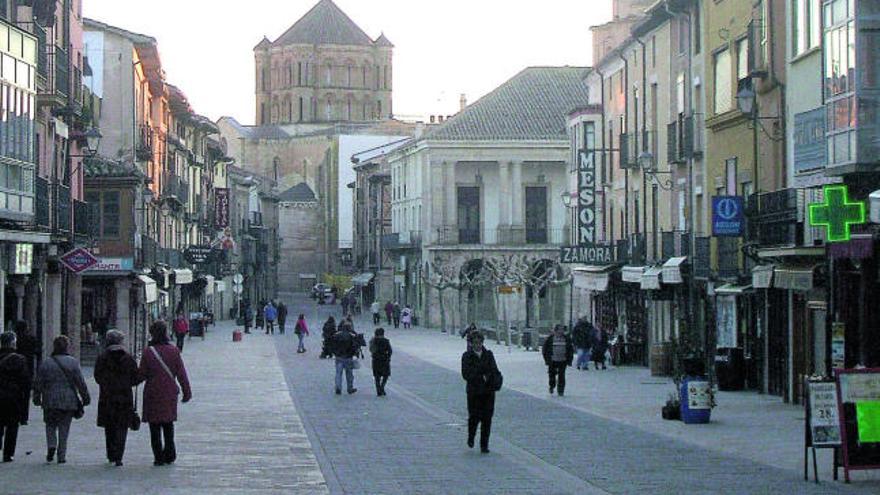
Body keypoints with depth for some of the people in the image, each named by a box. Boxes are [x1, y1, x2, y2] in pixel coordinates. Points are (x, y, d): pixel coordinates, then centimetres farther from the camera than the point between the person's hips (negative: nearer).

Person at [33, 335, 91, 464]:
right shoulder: (73, 362, -3)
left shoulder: (46, 364, -1)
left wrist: (37, 398, 14)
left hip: (50, 402, 0)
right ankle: (62, 455, 6)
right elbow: (81, 382, -3)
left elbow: (38, 383, 3)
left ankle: (51, 445, -10)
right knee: (64, 427, 8)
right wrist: (85, 398, 5)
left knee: (50, 425, 15)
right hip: (69, 401, 0)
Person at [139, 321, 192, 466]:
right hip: (169, 393, 3)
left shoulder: (148, 352, -11)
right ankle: (169, 455, 19)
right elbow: (181, 374, -1)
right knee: (168, 424, 18)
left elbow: (141, 375, -7)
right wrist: (187, 392, 6)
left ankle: (159, 457, 2)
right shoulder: (173, 351, -4)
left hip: (153, 394, -3)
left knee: (155, 427, 5)